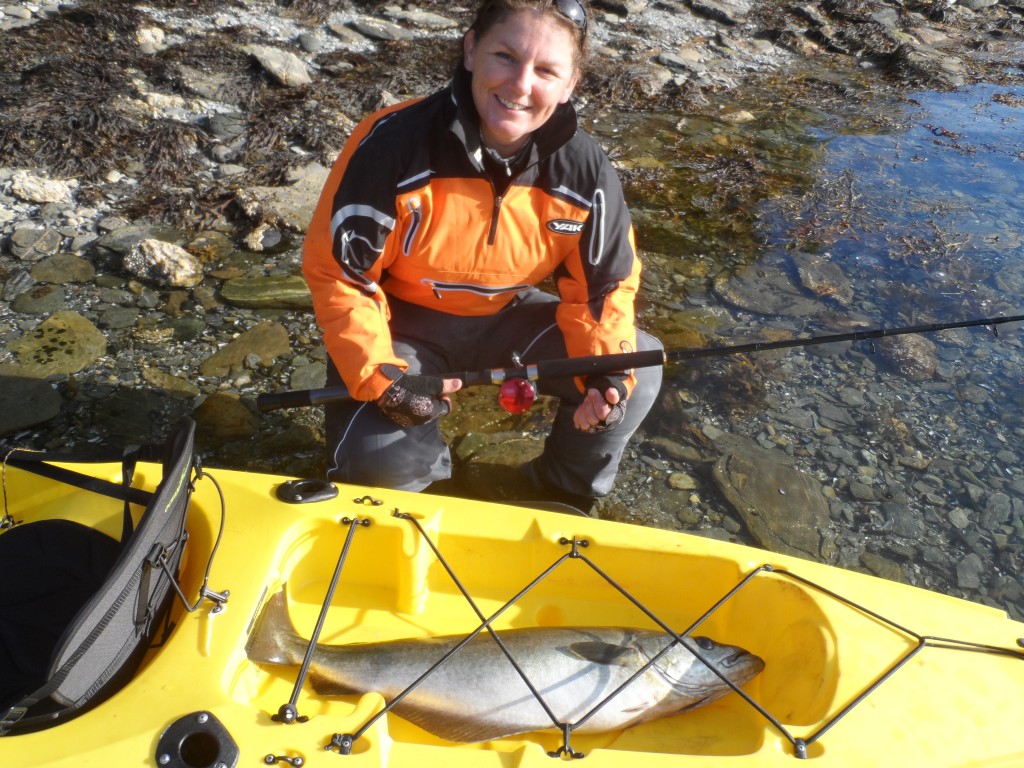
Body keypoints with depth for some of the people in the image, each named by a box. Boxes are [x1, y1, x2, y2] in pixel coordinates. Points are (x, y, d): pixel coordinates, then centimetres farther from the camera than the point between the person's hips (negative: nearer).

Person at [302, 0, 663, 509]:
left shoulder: (587, 173, -16)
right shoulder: (392, 146, -26)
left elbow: (604, 288, -5)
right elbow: (336, 272, -17)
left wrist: (608, 371, -24)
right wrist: (381, 378, -26)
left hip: (506, 317, 3)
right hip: (401, 320, -3)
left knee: (638, 369, -13)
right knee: (380, 462, -26)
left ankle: (564, 495, 14)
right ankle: (429, 470, 15)